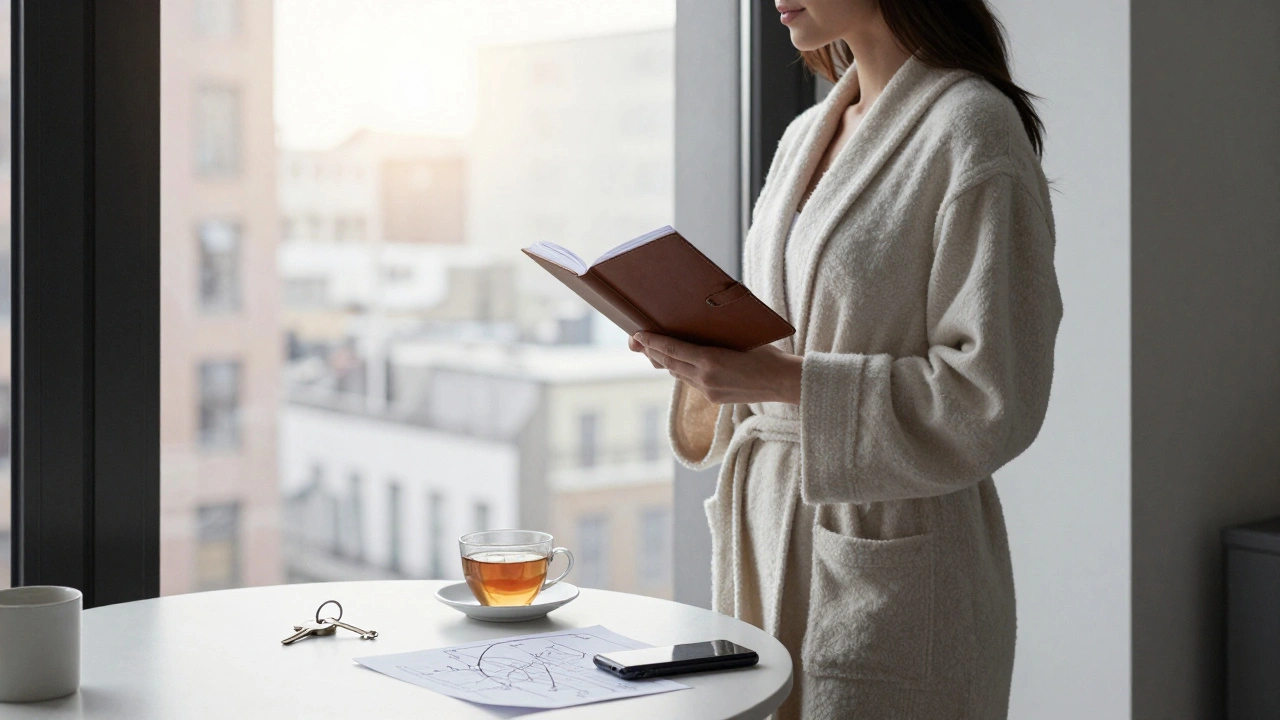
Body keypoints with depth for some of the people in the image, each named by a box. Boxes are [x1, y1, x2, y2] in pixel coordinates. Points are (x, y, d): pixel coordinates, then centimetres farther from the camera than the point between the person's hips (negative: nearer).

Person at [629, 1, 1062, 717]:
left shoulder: (971, 128, -11)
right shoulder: (805, 136, 13)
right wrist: (700, 349, 0)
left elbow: (992, 398, -17)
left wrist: (782, 379, -22)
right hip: (769, 540, 7)